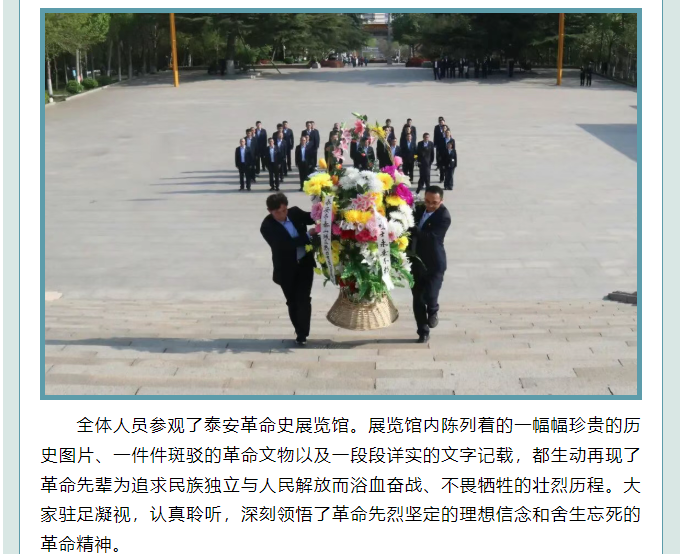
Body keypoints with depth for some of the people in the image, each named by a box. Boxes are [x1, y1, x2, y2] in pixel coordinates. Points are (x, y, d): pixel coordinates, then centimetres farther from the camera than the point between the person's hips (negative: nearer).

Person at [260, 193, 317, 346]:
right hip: (286, 268, -2)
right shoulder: (267, 226, -19)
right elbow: (284, 245, -27)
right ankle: (299, 331, 30)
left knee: (303, 300, -3)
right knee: (293, 302, 11)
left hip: (305, 263, 2)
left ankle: (302, 334, 7)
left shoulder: (295, 212, -7)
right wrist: (308, 235, -30)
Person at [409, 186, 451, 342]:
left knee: (430, 296, -13)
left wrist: (411, 228, -28)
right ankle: (423, 332, 20)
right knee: (418, 300, 8)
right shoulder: (420, 210, 5)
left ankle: (433, 311, 23)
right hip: (416, 263, 6)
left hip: (434, 264, -6)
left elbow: (430, 237, -27)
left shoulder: (444, 217, -16)